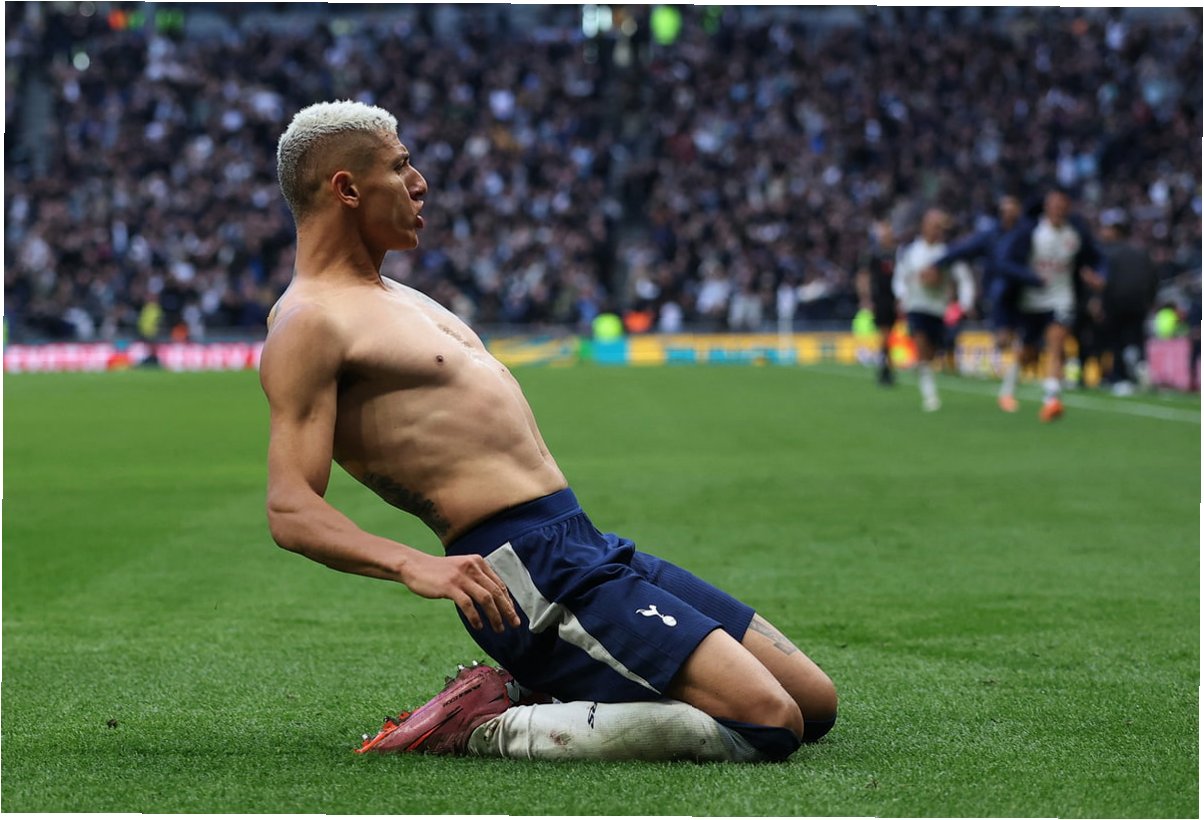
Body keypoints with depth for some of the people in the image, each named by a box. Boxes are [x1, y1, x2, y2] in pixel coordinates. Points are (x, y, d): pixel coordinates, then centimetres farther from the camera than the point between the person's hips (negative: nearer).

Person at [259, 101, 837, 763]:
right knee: (767, 723, -20)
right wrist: (413, 565, -32)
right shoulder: (308, 325, -9)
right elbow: (292, 510, -18)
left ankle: (534, 690, 8)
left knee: (814, 704, 9)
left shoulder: (390, 296, 23)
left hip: (589, 547, 10)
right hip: (523, 571, -10)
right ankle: (490, 726, -12)